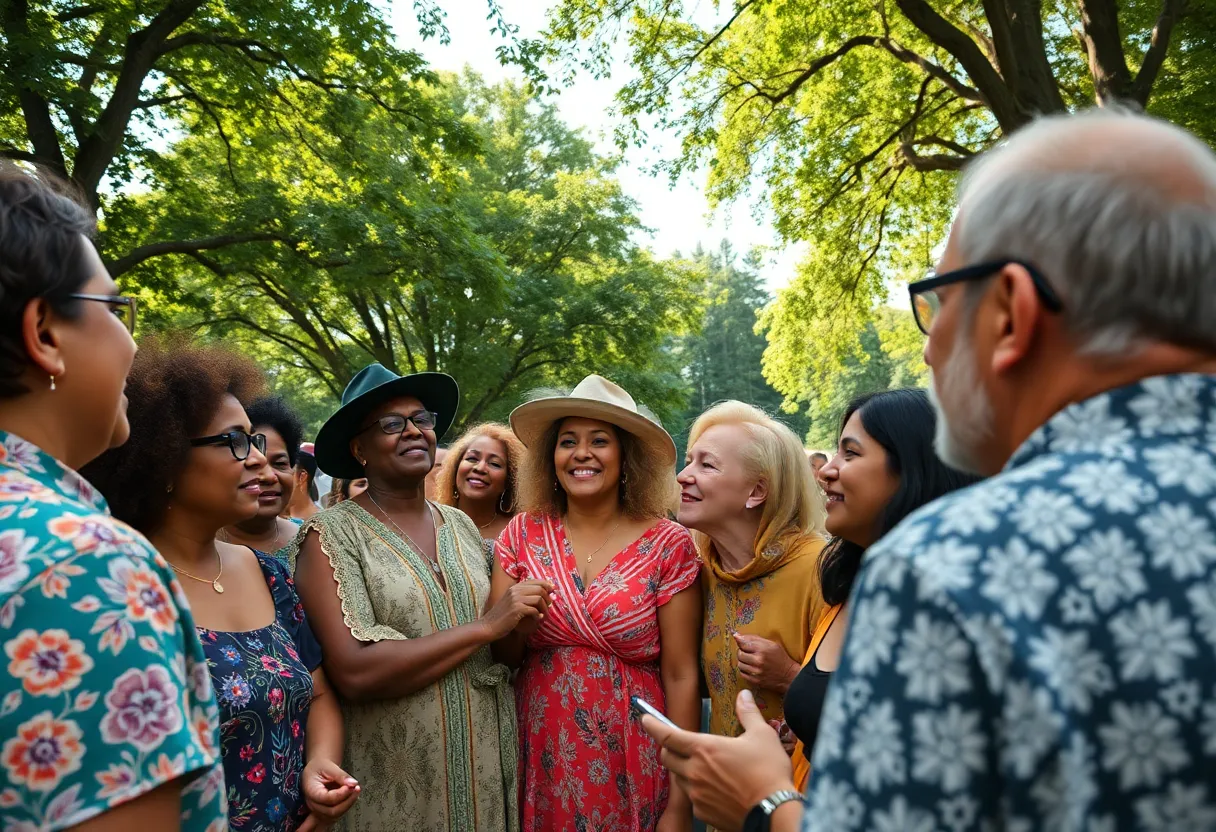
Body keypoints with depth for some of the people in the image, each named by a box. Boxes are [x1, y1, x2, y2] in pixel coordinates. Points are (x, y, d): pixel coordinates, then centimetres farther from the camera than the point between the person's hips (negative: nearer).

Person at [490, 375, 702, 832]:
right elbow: (499, 657, 3)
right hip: (540, 760, 2)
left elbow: (680, 677, -7)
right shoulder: (523, 534, -2)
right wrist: (515, 625, -19)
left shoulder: (667, 545, -10)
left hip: (631, 768, -2)